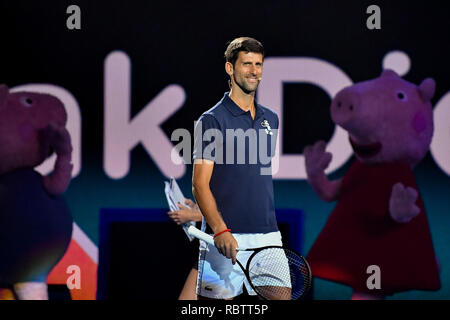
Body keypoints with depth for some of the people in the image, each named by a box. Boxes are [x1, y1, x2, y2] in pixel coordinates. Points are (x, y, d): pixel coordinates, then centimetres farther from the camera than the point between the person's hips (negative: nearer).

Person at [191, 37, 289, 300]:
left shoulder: (271, 120, 15)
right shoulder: (212, 120, -4)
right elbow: (200, 184, -10)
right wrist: (220, 230, -23)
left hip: (268, 235, 5)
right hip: (225, 238, -5)